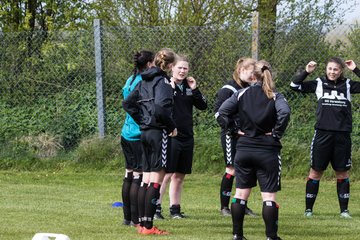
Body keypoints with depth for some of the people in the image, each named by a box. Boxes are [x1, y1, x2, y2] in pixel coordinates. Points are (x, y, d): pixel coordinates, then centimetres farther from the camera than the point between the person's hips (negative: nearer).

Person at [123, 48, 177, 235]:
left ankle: (143, 223, 16)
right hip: (159, 132, -9)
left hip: (145, 132, 9)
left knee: (150, 177, 14)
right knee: (157, 178, -7)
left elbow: (127, 103, 15)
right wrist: (172, 126, -11)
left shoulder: (144, 81, 14)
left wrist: (142, 121, 14)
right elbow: (161, 107, -25)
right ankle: (148, 225, -9)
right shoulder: (163, 81, -12)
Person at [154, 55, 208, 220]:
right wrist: (170, 88, -23)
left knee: (180, 176, 10)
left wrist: (195, 90, -3)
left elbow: (203, 106, 8)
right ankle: (156, 208, -7)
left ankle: (175, 209, 16)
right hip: (170, 136, -6)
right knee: (166, 174, -11)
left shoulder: (189, 87, 13)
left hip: (187, 137, 6)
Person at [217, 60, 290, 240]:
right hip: (267, 151, -2)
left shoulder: (241, 94, 3)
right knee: (269, 196, 0)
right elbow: (284, 112, -21)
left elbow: (221, 113, -5)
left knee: (241, 193, 12)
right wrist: (276, 133, -10)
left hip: (243, 149, 2)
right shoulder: (274, 96, -2)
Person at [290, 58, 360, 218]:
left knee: (342, 173, 7)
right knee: (315, 172, 3)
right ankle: (308, 209, 10)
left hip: (342, 136, 1)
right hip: (323, 134, -1)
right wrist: (306, 72, -6)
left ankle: (344, 210, 14)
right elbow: (295, 85, 5)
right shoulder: (319, 84, 5)